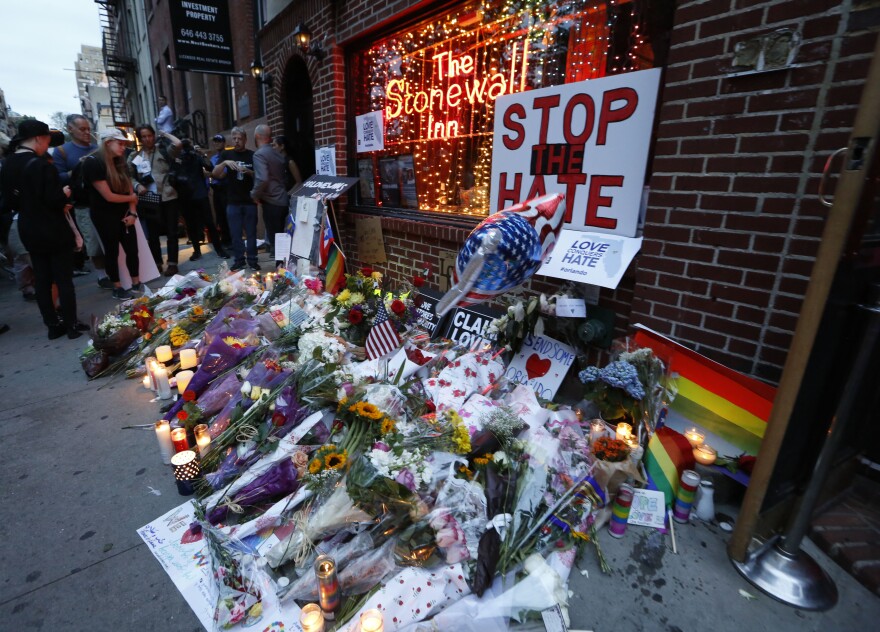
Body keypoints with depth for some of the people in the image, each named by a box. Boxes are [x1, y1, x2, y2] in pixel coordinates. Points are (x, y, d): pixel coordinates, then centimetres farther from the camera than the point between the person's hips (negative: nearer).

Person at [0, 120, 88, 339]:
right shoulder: (41, 164, -18)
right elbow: (54, 199, -22)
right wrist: (65, 195, -1)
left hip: (29, 231, 7)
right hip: (54, 231, -7)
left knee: (41, 279, 12)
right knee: (64, 279, 1)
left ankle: (53, 325, 19)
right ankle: (72, 325, 7)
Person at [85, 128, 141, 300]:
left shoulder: (119, 162, 8)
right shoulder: (93, 163, -16)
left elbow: (129, 189, 4)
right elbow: (108, 196, -20)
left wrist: (132, 212, -8)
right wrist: (131, 198, -4)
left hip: (123, 214, 6)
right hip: (105, 216, -6)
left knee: (132, 249, 6)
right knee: (112, 251, 4)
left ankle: (136, 283, 19)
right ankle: (117, 288, 16)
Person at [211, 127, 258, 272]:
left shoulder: (252, 155, 3)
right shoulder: (226, 154, 7)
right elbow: (214, 174, -1)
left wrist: (248, 171, -16)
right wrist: (224, 163, -18)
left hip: (250, 200, -1)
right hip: (233, 201, 2)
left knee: (251, 232, 4)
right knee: (235, 233, 5)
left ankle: (252, 260, 12)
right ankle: (239, 260, 14)